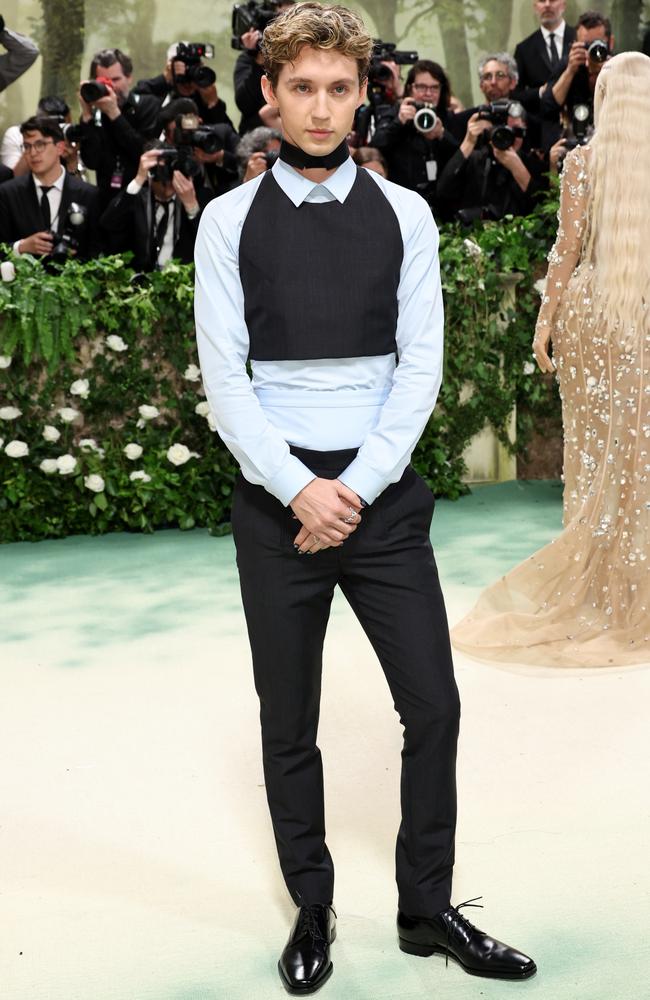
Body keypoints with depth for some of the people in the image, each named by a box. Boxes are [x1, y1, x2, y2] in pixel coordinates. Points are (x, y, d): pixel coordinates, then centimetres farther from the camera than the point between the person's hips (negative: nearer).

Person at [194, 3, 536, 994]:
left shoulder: (404, 214, 2)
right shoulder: (230, 220, 0)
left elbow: (420, 364, -1)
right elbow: (223, 376, -4)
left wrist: (358, 486, -11)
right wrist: (298, 490, -14)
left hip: (382, 492, 1)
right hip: (276, 494, -1)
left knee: (433, 706, 2)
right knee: (288, 724, 9)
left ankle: (427, 908, 21)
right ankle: (312, 909, 27)